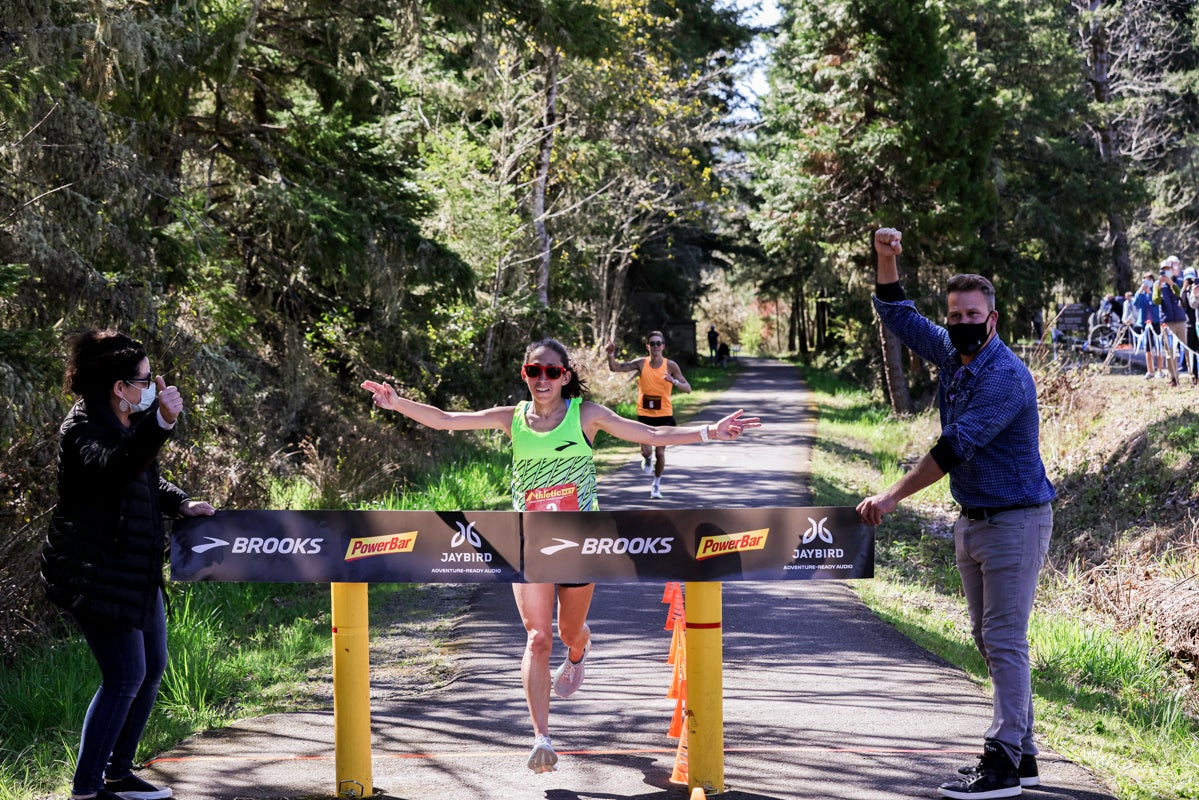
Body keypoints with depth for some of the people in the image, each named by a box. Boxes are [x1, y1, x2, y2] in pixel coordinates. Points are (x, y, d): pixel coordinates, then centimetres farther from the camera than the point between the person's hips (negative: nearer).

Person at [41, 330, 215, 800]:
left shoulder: (129, 424, 12)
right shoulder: (83, 428, -19)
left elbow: (148, 481, 26)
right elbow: (115, 469, -41)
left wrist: (182, 504, 7)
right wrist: (161, 425, -53)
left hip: (137, 573, 10)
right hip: (95, 575, -10)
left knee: (152, 669, 14)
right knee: (125, 675, -11)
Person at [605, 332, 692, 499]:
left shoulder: (670, 366, -7)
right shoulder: (641, 363, -5)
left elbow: (687, 388, -10)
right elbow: (615, 368, -9)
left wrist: (674, 381, -30)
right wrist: (611, 354, -29)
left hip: (664, 415, 0)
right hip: (644, 415, 0)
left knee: (660, 452, 1)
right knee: (646, 451, -8)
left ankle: (657, 484, 23)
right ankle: (646, 459, 31)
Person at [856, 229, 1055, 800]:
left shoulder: (1006, 376, -20)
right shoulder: (950, 354, 7)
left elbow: (955, 447, -25)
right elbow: (898, 315, 19)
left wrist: (893, 496, -25)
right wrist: (886, 259, 3)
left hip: (1015, 521, -9)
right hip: (971, 519, 9)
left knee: (1005, 641, -10)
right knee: (988, 640, 11)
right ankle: (1022, 754, 18)